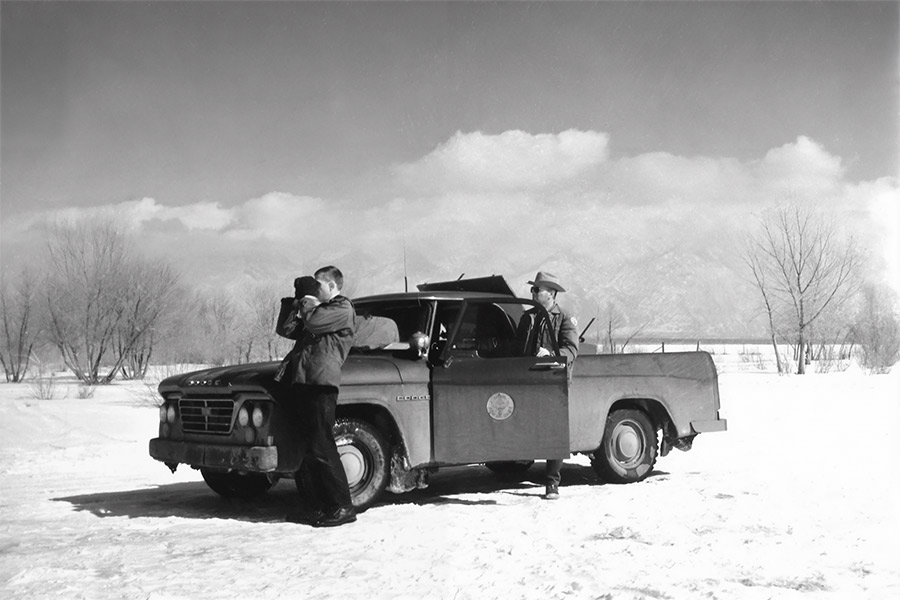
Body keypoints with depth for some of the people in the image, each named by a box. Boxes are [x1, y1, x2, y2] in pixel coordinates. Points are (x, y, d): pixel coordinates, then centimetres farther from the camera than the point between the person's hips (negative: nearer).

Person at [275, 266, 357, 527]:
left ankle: (343, 508, -5)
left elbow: (312, 322, -14)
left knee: (320, 449, -10)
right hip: (301, 381, 9)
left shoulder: (343, 309, 1)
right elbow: (285, 330, 22)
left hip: (321, 382, -9)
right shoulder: (319, 309, 27)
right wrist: (294, 302, 12)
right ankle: (319, 507, 12)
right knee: (308, 450, 6)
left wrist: (307, 301, 5)